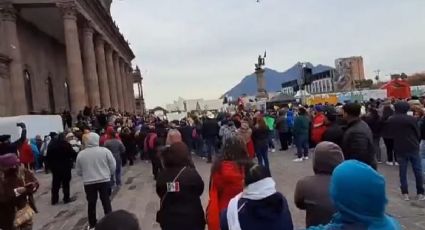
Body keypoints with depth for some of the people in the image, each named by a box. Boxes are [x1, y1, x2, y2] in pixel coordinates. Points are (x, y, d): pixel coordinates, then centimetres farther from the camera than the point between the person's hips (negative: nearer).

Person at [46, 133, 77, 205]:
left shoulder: (51, 144, 6)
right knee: (65, 183, 4)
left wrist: (49, 165, 13)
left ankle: (54, 200, 16)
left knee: (55, 184, 11)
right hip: (65, 167, -5)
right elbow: (73, 154, -11)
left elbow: (48, 156, 8)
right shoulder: (66, 144, -13)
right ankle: (66, 198, 11)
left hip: (54, 167, 6)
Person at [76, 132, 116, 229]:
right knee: (106, 203, 10)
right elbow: (113, 167, -3)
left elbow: (79, 172, 7)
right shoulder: (105, 151, -8)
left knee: (91, 204, 14)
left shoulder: (80, 154, -2)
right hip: (104, 181, -1)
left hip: (88, 183, 1)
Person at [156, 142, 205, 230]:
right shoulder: (191, 173, -21)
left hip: (168, 221, 3)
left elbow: (160, 194, 4)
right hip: (191, 220, -3)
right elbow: (200, 189, -3)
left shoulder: (162, 175, -13)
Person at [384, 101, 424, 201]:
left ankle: (405, 193, 8)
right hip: (413, 147, -2)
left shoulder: (390, 120, 0)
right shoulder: (411, 119, -10)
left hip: (399, 149, 2)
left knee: (402, 171, 8)